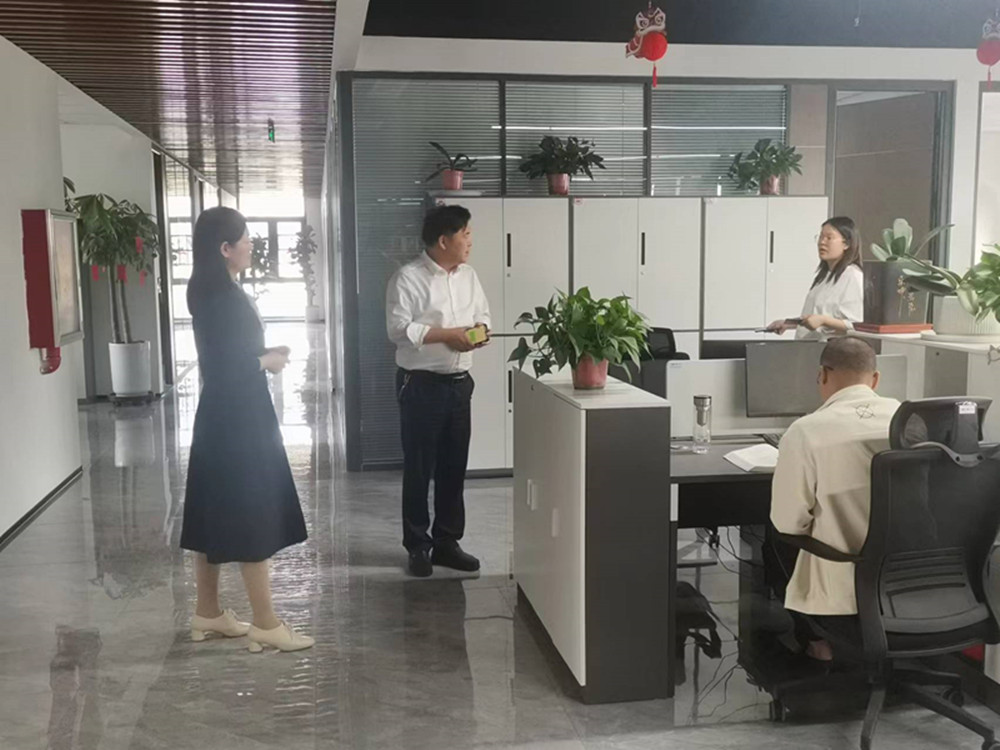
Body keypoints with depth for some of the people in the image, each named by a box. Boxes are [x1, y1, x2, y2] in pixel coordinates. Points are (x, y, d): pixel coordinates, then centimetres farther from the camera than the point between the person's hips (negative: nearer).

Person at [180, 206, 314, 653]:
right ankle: (266, 624, 4)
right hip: (236, 419, -10)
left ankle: (208, 613, 25)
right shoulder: (221, 297, -19)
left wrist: (262, 354, 5)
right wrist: (267, 362, -8)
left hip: (224, 416, 10)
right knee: (252, 519, -4)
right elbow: (226, 365, -24)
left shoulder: (213, 292, 11)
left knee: (218, 515, 15)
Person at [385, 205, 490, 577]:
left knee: (454, 467, 11)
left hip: (459, 382, 7)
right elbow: (398, 329, -19)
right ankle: (417, 546, 15)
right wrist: (448, 335, -20)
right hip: (421, 385, -6)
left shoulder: (469, 276, 10)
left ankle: (447, 542, 22)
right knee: (419, 469, 3)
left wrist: (479, 331, -5)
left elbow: (482, 316, 18)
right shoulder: (408, 278, -12)